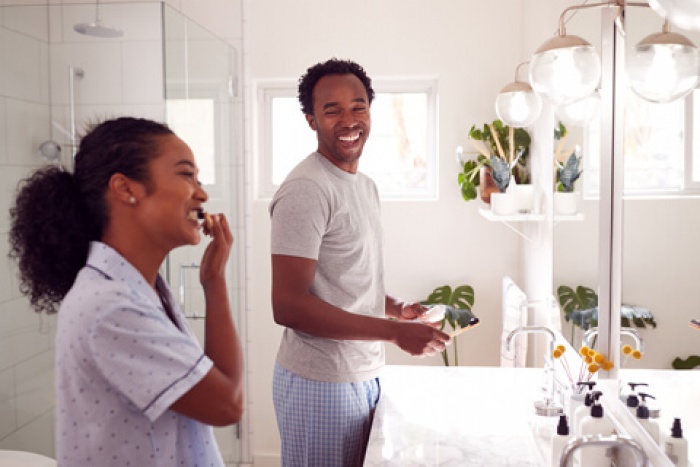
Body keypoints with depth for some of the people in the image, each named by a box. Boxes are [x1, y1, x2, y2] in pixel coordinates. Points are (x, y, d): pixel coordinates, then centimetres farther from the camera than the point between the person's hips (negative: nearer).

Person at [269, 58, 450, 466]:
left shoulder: (366, 185, 11)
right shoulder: (306, 190, -19)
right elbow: (288, 306, -23)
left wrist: (395, 308, 1)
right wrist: (395, 332, -21)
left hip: (367, 374, 9)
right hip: (322, 383, -8)